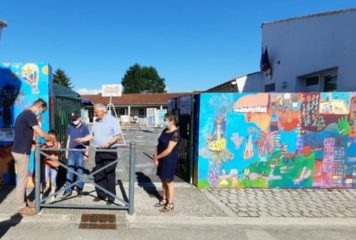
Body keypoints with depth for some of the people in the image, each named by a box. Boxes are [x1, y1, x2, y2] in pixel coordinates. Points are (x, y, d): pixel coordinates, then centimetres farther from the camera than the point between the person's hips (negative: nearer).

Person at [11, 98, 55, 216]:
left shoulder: (24, 113, 15)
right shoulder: (30, 114, -17)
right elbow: (42, 134, -20)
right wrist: (54, 139, -5)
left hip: (19, 150, 10)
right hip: (21, 151, -10)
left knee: (23, 178, 17)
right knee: (23, 179, -2)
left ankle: (23, 201, 27)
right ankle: (21, 206, 7)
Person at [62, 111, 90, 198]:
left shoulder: (84, 127, -4)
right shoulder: (70, 127, 7)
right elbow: (69, 139, 14)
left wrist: (86, 153, -7)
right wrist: (67, 150, 11)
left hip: (81, 151, -3)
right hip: (71, 151, 3)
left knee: (80, 170, 5)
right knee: (70, 170, 3)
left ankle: (79, 188, 16)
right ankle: (68, 190, 8)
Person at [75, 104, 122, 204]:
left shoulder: (112, 120, -8)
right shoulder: (96, 122, 13)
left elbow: (118, 135, -13)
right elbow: (92, 135, 20)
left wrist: (108, 143, -23)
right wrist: (82, 139, 7)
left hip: (110, 152, -7)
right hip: (98, 151, 7)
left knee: (110, 174, -3)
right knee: (98, 174, 11)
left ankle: (111, 197, 6)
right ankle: (101, 194, 23)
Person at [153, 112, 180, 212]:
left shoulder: (175, 134, -19)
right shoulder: (165, 130, 8)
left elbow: (168, 150, -22)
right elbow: (159, 144, 11)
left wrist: (156, 157, -13)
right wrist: (155, 157, -1)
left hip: (169, 160, -8)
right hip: (162, 159, 8)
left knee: (169, 181, 2)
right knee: (163, 180, 17)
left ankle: (171, 204, 14)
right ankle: (164, 200, 31)